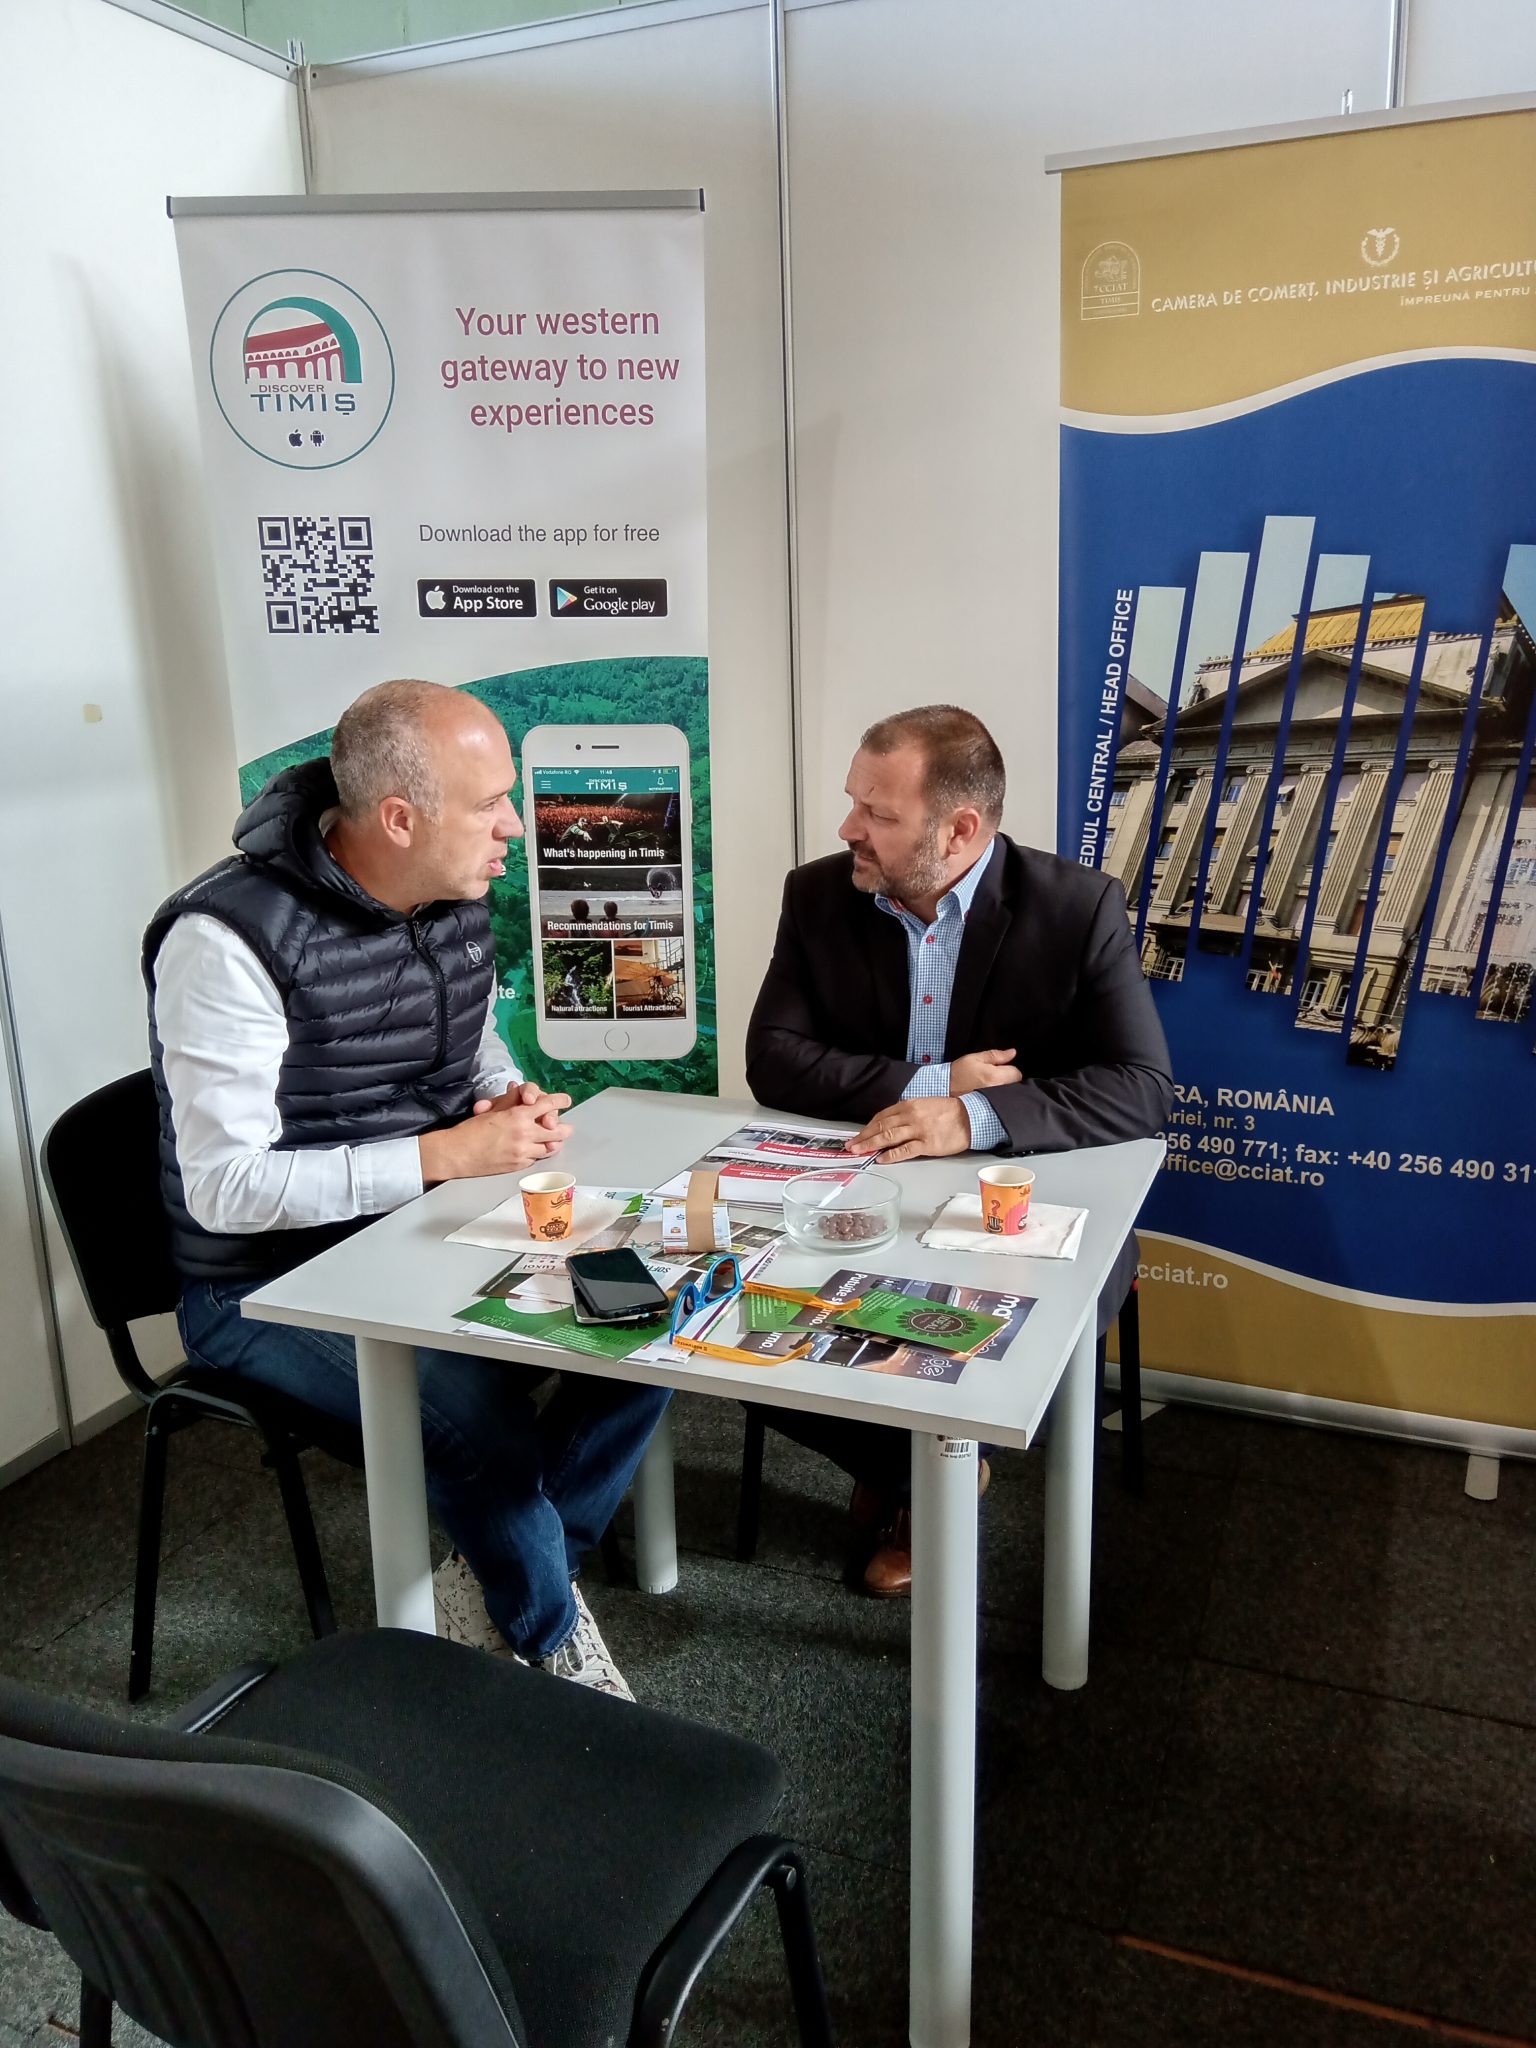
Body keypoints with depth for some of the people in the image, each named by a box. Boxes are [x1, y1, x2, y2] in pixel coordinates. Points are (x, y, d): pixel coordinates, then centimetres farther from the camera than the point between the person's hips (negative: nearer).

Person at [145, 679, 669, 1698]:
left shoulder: (456, 903, 0)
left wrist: (514, 1101, -5)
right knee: (475, 1399, -31)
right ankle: (550, 1631, 2)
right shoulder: (229, 938, -22)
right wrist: (448, 1154, -26)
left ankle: (494, 1584, 6)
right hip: (270, 1287, -7)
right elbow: (225, 1187, -24)